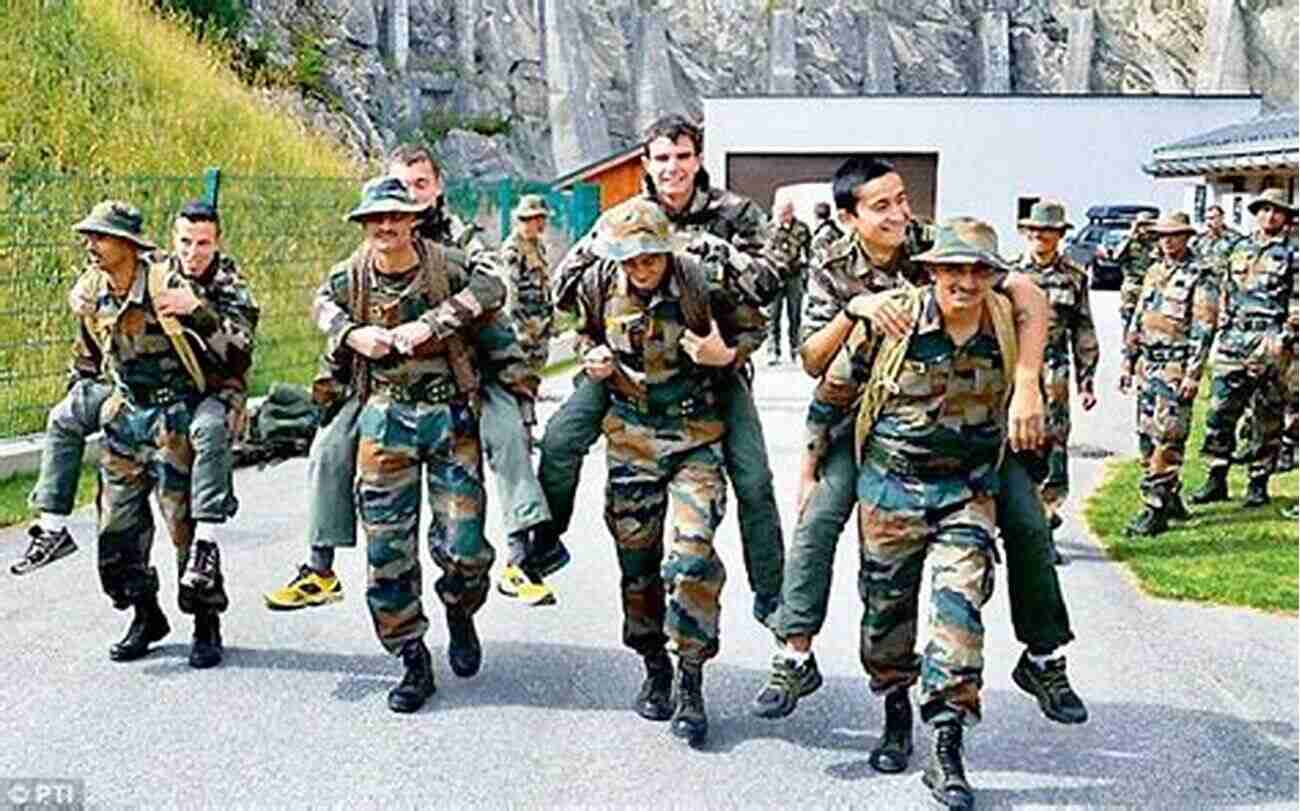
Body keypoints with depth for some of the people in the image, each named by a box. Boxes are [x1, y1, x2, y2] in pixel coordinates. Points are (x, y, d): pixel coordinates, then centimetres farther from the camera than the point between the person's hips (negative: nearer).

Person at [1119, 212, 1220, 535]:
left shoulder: (1201, 275, -7)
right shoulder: (1155, 272, 16)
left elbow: (1205, 328, -12)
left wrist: (1193, 374, -17)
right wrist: (1128, 362, 16)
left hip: (1177, 367, -8)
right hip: (1148, 364, 8)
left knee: (1167, 437, -9)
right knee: (1147, 435, 11)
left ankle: (1156, 510, -7)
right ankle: (1170, 497, 23)